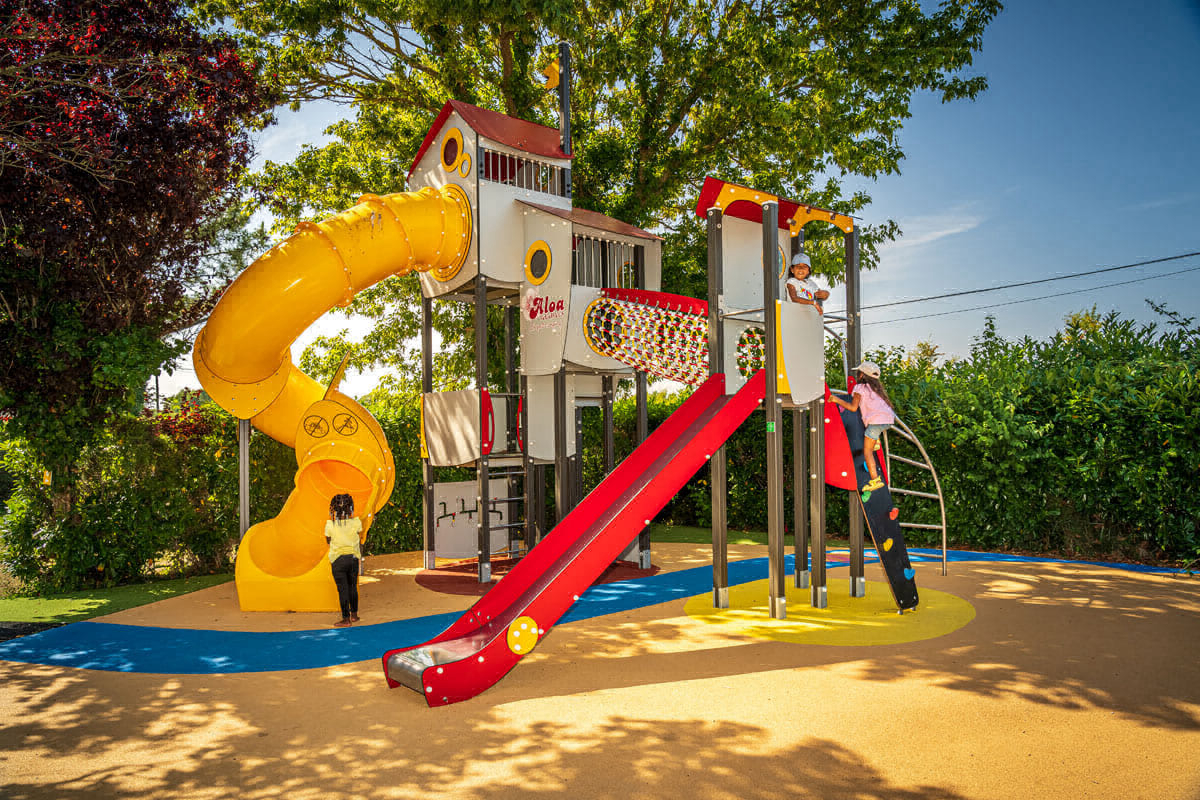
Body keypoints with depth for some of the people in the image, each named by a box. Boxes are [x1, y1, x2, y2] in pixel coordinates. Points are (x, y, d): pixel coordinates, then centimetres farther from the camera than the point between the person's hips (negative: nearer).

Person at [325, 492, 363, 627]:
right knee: (352, 586, 17)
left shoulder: (330, 524, -12)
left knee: (342, 589, 3)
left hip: (338, 558, -2)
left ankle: (346, 619, 8)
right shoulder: (356, 522, -8)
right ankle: (354, 615, 29)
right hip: (353, 557, 2)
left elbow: (328, 541, 4)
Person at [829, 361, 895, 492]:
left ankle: (875, 480, -14)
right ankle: (876, 441, 25)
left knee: (867, 451, -5)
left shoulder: (859, 387, 2)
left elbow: (853, 407, -5)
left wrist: (837, 400, 2)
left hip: (877, 421, -8)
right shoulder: (875, 387, 23)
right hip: (889, 419, 8)